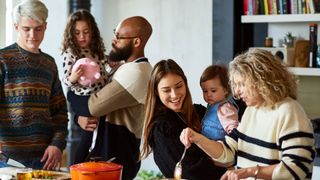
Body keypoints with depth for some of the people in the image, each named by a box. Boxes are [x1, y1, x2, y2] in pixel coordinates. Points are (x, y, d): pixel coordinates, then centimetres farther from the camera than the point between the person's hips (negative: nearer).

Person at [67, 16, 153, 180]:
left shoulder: (135, 73, -20)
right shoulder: (128, 69, 14)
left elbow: (93, 106, -22)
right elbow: (103, 103, 13)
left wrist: (71, 94, -2)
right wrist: (81, 117, -8)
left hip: (116, 160, -9)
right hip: (113, 154, 9)